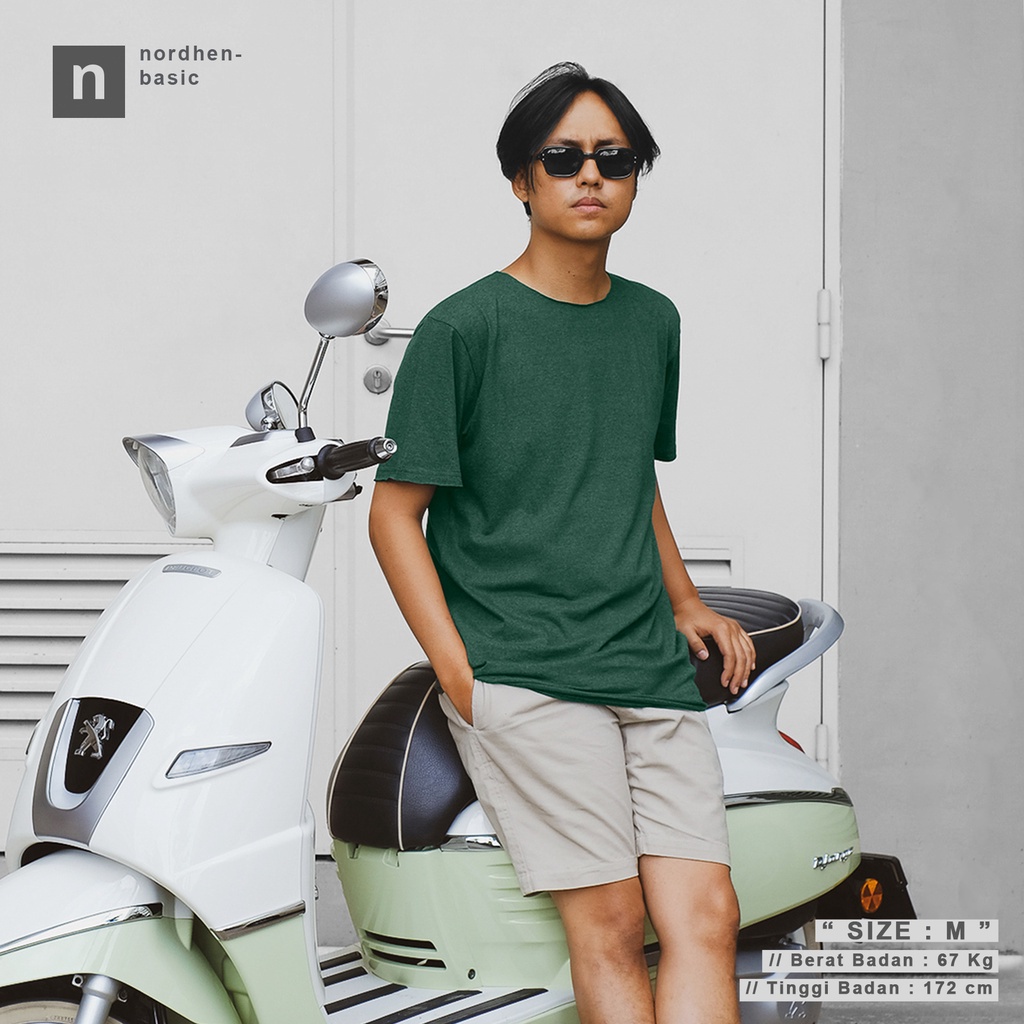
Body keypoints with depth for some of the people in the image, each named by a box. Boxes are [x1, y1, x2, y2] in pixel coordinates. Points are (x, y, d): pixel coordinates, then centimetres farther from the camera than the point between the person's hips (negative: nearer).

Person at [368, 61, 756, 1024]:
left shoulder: (652, 321, 16)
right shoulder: (462, 328, -1)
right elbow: (395, 512, 0)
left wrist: (684, 601, 16)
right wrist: (458, 673, -9)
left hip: (648, 663, 5)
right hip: (518, 669, -5)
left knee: (704, 915, -9)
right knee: (608, 920, -14)